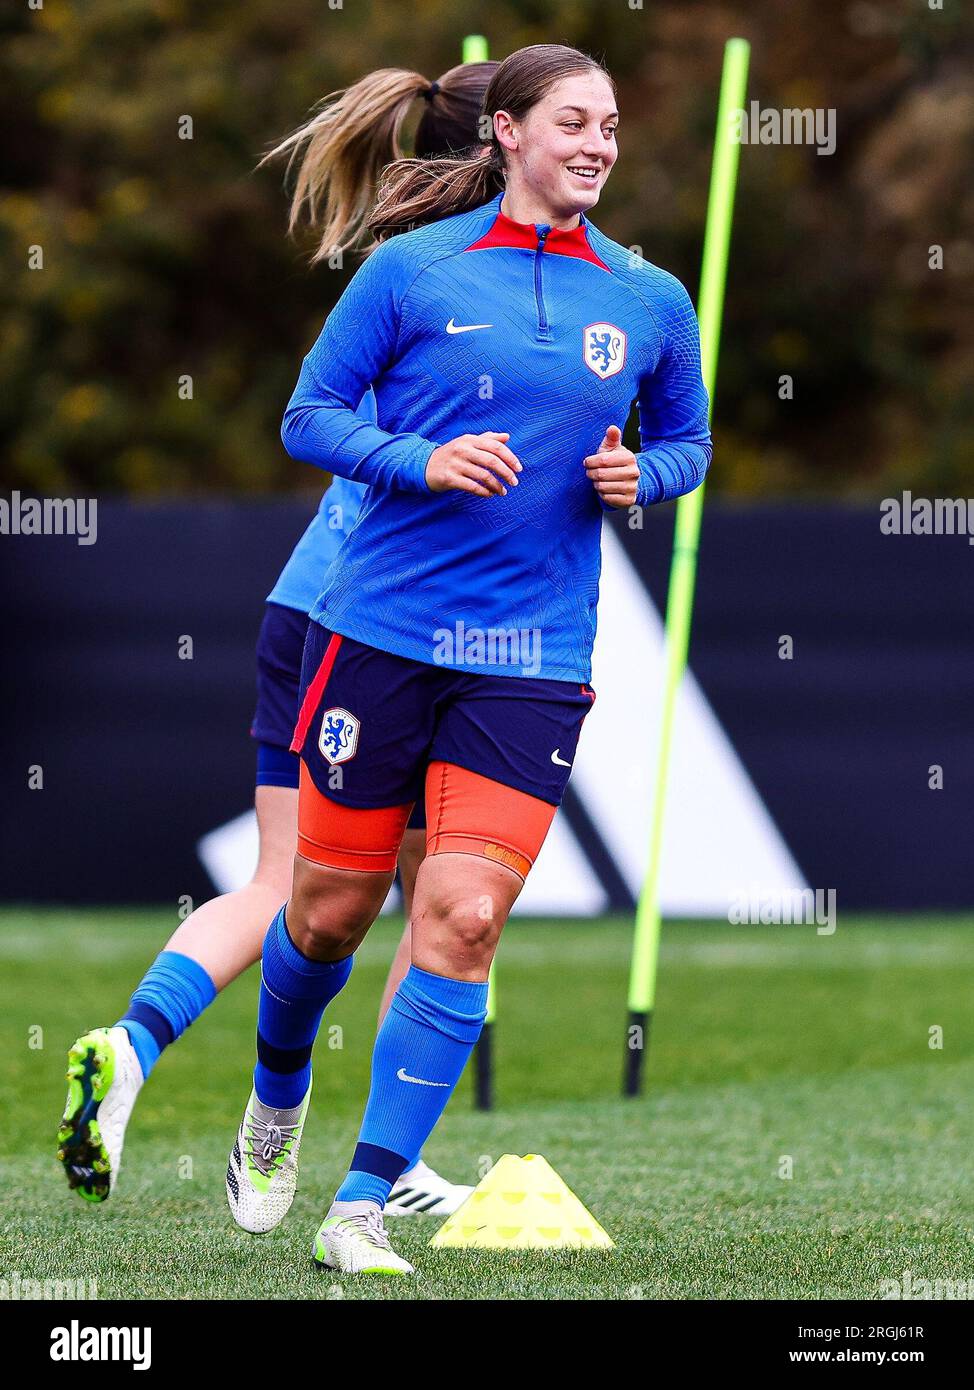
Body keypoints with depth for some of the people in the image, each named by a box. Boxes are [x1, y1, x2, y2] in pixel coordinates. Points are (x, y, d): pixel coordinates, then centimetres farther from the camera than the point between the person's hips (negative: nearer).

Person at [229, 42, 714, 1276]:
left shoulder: (649, 301, 7)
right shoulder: (413, 270, -2)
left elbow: (687, 442, 20)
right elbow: (308, 416, 2)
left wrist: (642, 476, -3)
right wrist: (421, 460, -16)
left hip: (534, 659, 1)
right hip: (380, 629, -1)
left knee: (462, 918, -12)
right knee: (330, 909, 7)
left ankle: (361, 1208, -6)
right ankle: (275, 1100, 40)